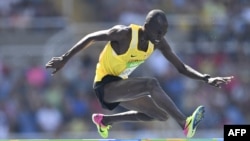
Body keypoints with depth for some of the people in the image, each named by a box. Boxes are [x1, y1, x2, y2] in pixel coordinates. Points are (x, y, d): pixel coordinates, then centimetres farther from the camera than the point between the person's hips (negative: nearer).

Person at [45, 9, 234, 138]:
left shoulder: (159, 43, -5)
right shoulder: (124, 34, -25)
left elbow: (181, 67, -1)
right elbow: (90, 38, -16)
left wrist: (207, 79, -15)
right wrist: (64, 59, -15)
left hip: (121, 86, 8)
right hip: (105, 85, -8)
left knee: (162, 115, 12)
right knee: (151, 84, -31)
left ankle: (105, 120, 25)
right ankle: (186, 125, -38)